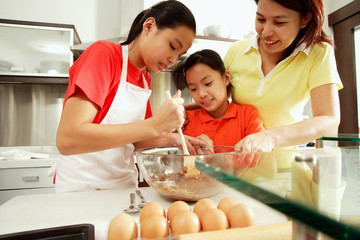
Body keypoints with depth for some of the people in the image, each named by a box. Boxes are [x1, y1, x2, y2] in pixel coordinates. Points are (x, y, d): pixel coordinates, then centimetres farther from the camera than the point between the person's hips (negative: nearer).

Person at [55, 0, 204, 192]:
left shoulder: (145, 80, 6)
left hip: (124, 183, 6)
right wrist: (153, 125, -26)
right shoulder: (104, 53, -12)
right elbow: (66, 140, -23)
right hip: (82, 186, -5)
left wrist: (171, 139, -4)